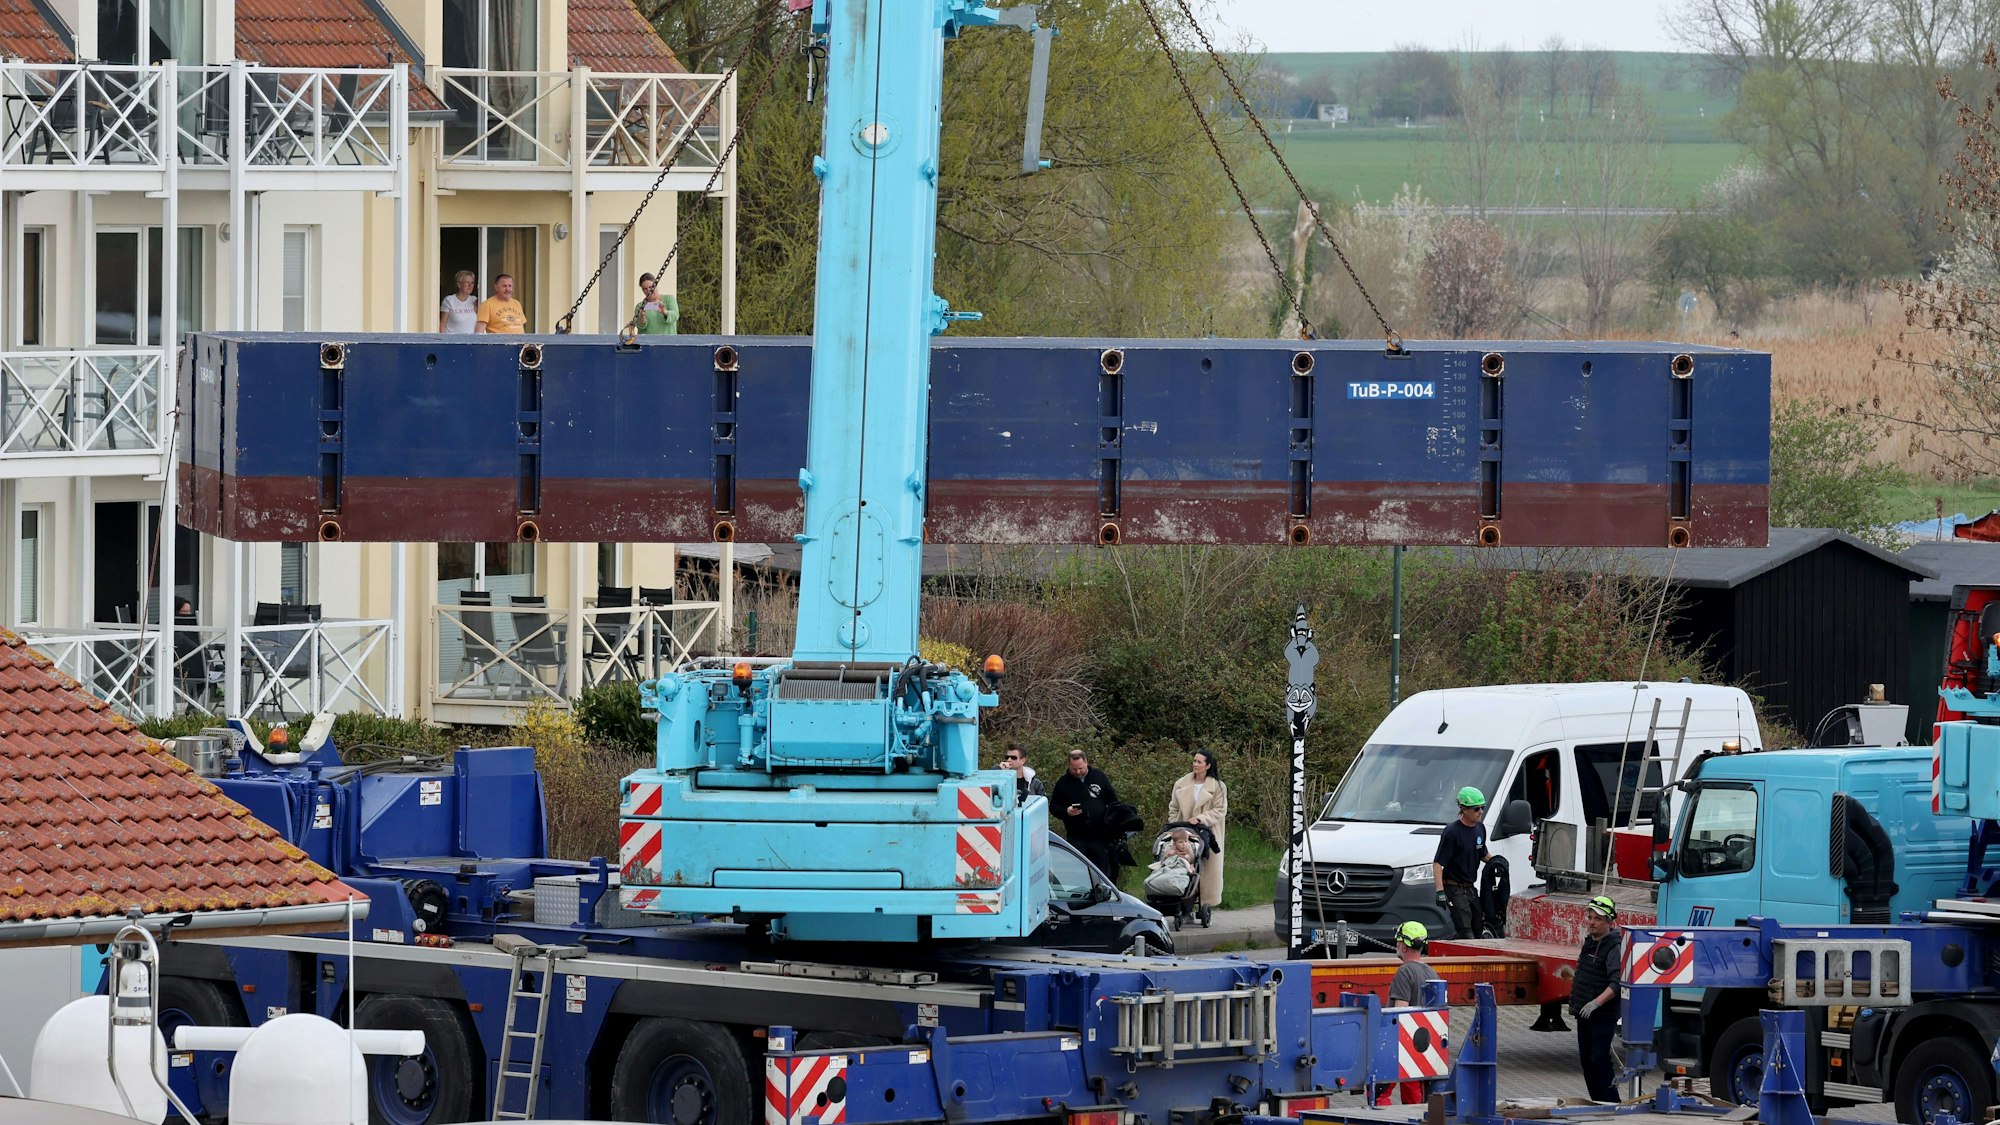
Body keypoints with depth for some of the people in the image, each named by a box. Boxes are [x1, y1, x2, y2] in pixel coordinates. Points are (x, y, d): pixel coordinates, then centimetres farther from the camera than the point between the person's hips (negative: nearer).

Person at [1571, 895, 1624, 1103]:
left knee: (1600, 1059, -12)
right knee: (1586, 1060, 10)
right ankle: (1597, 1102, 18)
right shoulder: (1589, 942, 12)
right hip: (1584, 1014, 9)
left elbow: (1616, 984, -25)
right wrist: (1575, 1002, 25)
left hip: (1604, 1015, -9)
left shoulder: (1614, 947, -15)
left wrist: (1596, 1003, -34)